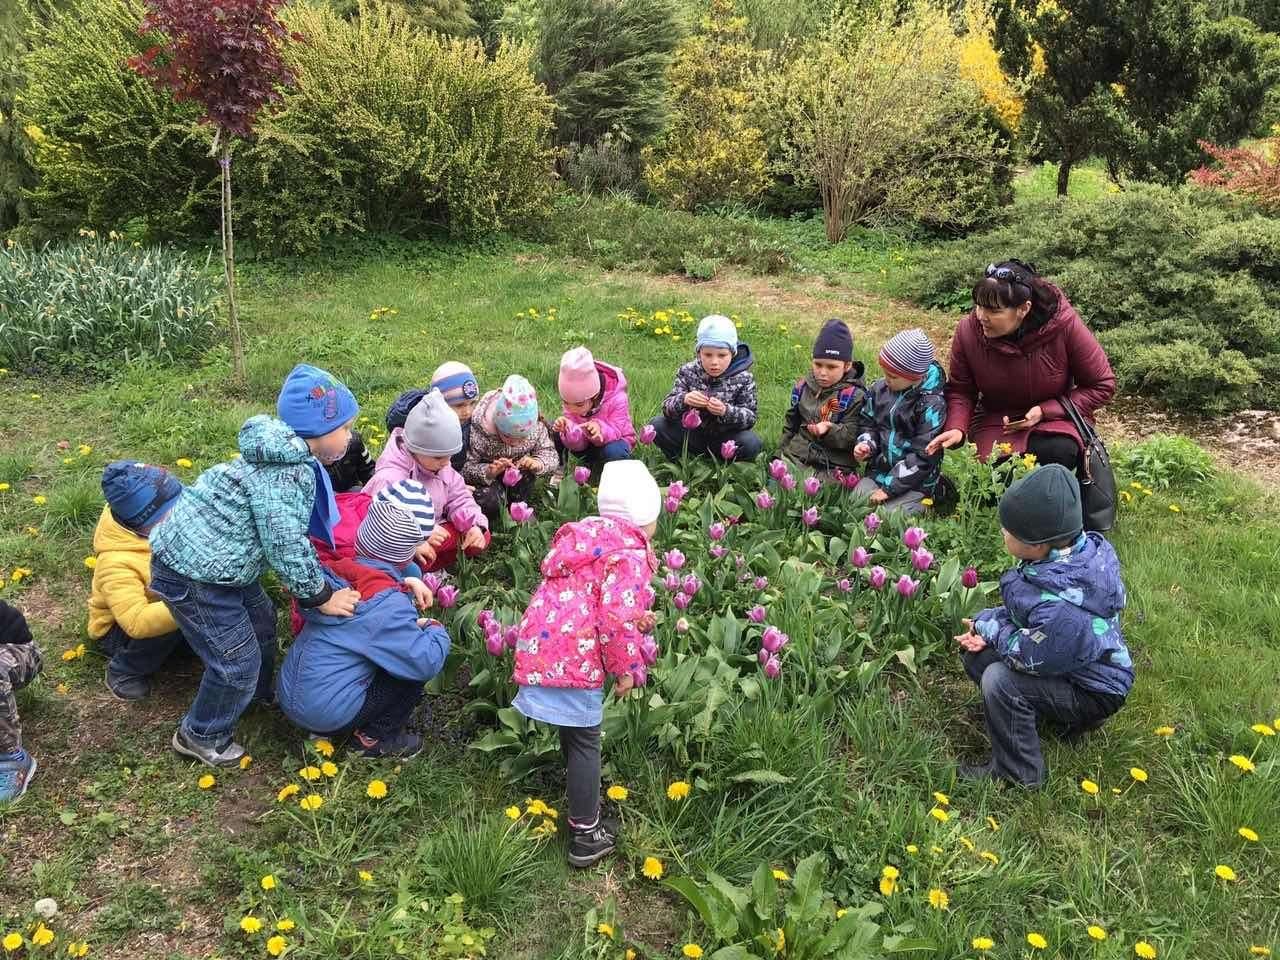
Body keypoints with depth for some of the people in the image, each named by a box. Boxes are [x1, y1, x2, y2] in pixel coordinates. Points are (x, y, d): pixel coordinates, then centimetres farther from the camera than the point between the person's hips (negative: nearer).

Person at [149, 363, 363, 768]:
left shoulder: (291, 459, 3)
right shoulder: (285, 474, -29)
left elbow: (296, 534, 11)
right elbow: (287, 549, -27)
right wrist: (321, 596, -14)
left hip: (207, 555, 10)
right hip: (193, 572, -10)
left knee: (260, 620, 26)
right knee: (237, 660, 3)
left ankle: (259, 693, 51)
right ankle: (202, 735, 26)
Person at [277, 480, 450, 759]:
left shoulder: (334, 571, -3)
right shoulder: (387, 605, -24)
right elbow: (427, 662, -24)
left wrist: (404, 585, 9)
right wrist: (436, 630, -5)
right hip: (326, 714, -7)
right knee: (416, 663, 0)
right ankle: (376, 738, 11)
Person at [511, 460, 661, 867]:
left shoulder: (584, 534, 17)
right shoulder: (629, 553, -10)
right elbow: (615, 617, -20)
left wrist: (635, 617, 24)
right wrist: (626, 668, -8)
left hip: (539, 645, 8)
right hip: (574, 657, -8)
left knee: (573, 732, 24)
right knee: (584, 740, 4)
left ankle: (582, 798, 42)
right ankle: (586, 836, 13)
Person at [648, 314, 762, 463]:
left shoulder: (743, 378, -12)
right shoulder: (688, 372, -9)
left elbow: (750, 417, -14)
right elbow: (667, 408, -14)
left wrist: (726, 411, -35)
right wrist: (683, 400, -38)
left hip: (726, 437, -1)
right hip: (692, 433, 1)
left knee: (752, 443, -31)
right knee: (657, 425, -20)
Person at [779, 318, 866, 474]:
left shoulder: (854, 396, -5)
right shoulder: (802, 387, 10)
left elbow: (851, 437, -11)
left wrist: (829, 431, -28)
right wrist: (786, 452, 17)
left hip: (833, 466, -4)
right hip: (797, 458, 4)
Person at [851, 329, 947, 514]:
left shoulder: (932, 404, -17)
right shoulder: (880, 389, 1)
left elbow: (922, 455, -18)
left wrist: (888, 488, -17)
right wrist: (865, 444, -6)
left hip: (914, 485, -5)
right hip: (877, 472, 6)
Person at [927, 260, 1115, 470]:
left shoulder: (1064, 325, -19)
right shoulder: (968, 331, -15)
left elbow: (1102, 386, -8)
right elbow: (960, 391, -2)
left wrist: (1045, 411, -19)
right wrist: (956, 428, -23)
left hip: (1054, 418, 0)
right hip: (995, 422, 0)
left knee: (1060, 453, -34)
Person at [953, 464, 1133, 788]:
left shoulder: (1062, 608, -40)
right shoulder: (1070, 553, -12)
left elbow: (1030, 658, -29)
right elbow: (1022, 608, 4)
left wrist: (989, 627, -14)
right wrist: (988, 624, -8)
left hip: (1093, 692, -9)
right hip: (1061, 659, 9)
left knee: (1000, 681, -29)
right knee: (977, 656, 6)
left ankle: (1016, 773, -6)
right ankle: (1063, 714, 20)